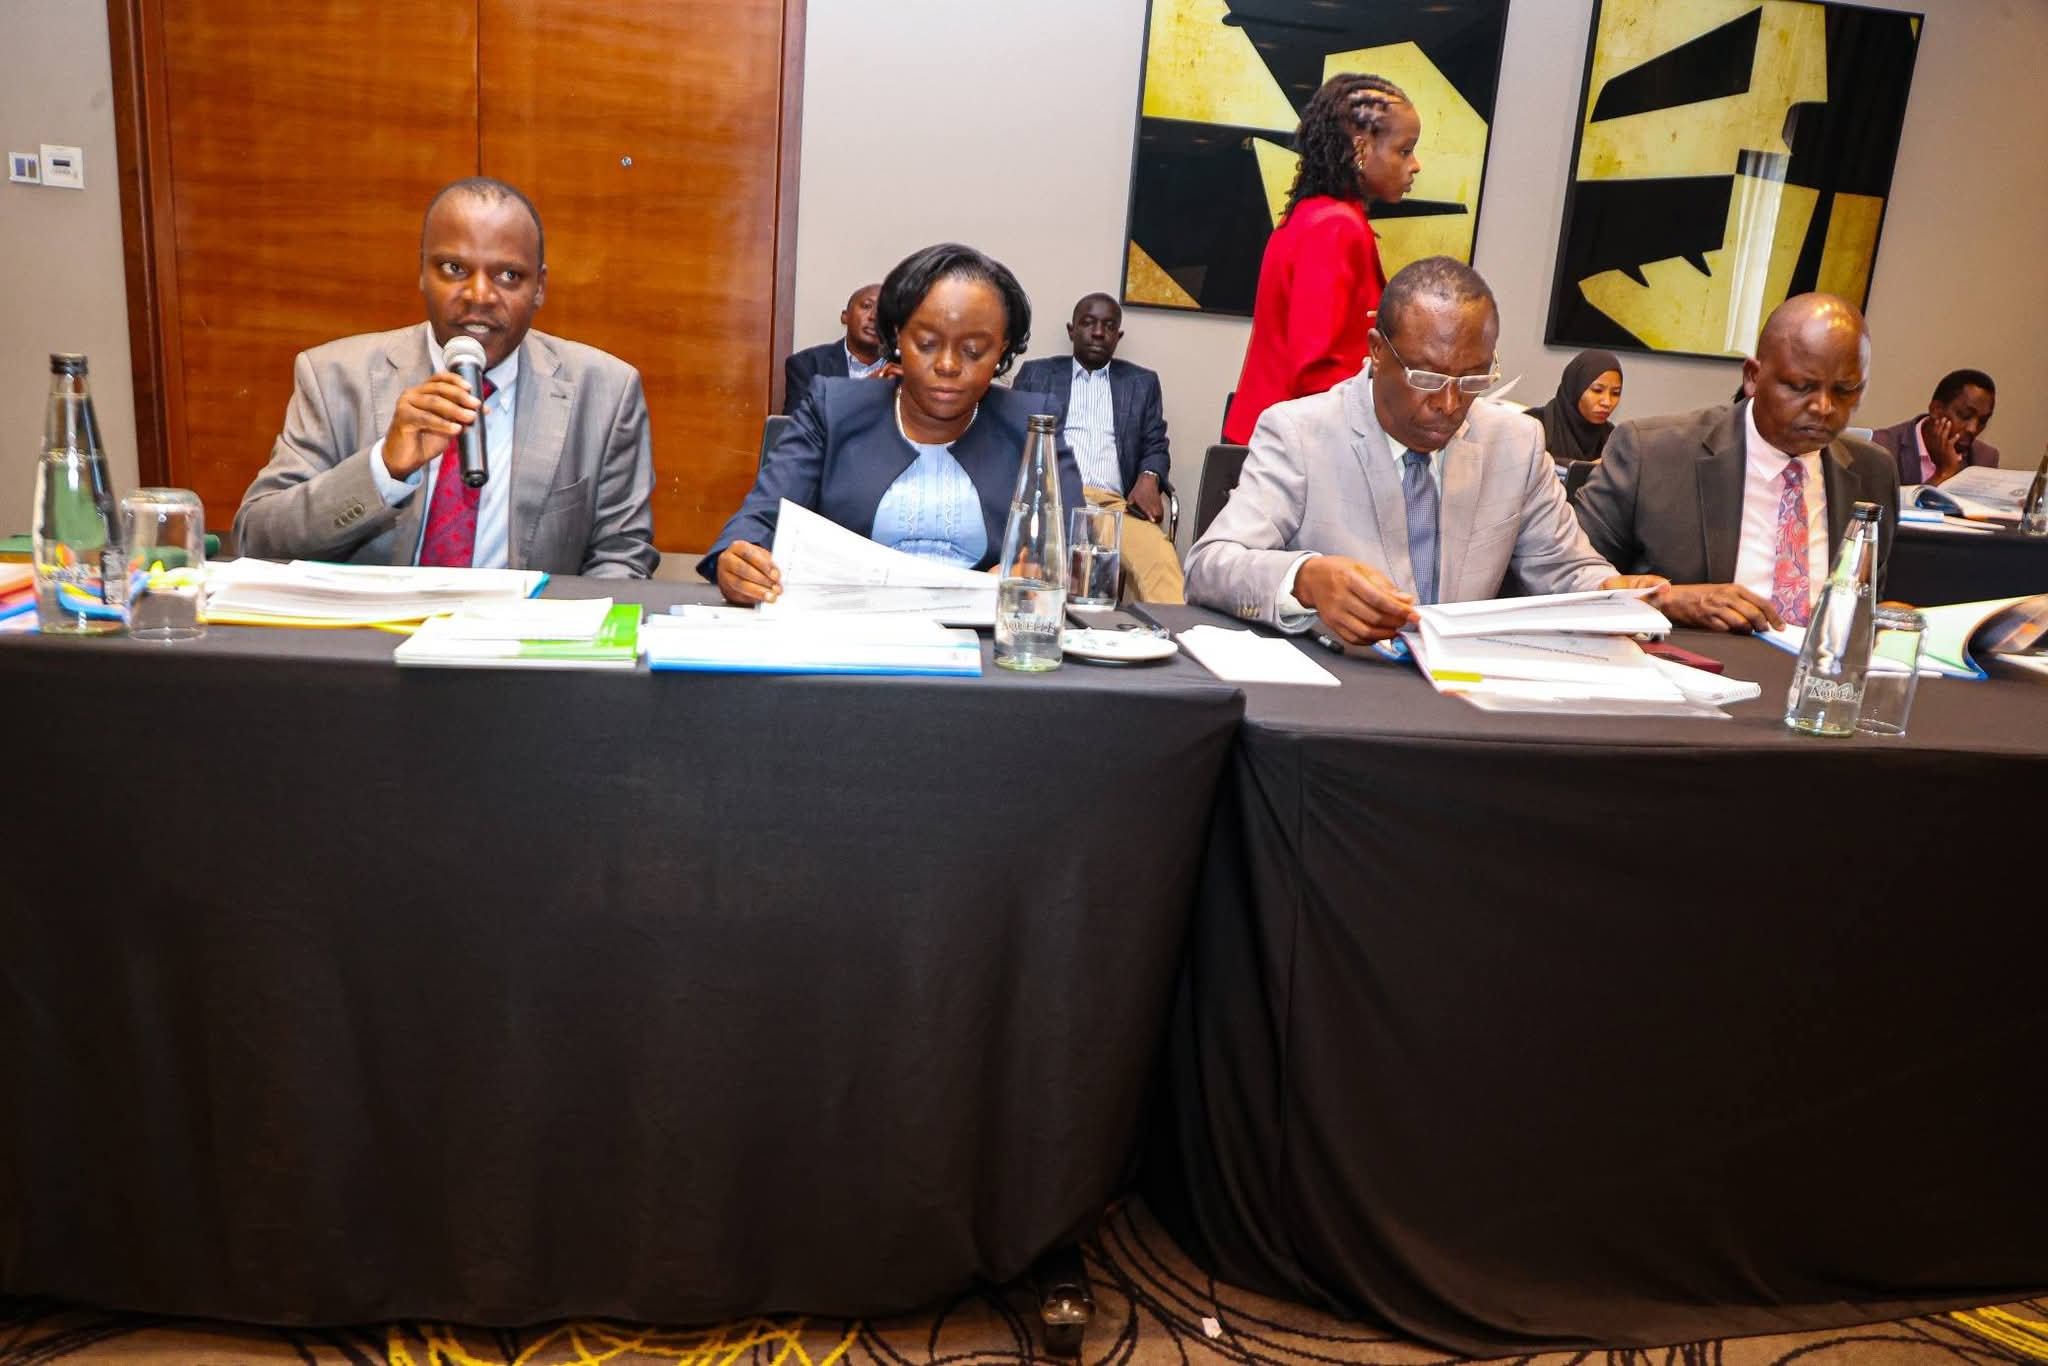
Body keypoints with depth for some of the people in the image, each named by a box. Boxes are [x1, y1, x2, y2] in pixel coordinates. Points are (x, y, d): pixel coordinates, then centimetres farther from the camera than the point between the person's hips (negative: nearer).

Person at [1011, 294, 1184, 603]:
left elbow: (1156, 447, 20)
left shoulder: (1142, 382, 25)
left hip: (1114, 504, 1)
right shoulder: (1036, 373, 21)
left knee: (1159, 557, -34)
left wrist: (1149, 478, -5)